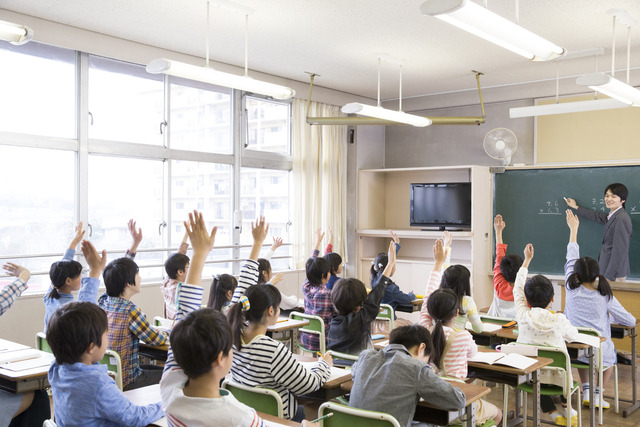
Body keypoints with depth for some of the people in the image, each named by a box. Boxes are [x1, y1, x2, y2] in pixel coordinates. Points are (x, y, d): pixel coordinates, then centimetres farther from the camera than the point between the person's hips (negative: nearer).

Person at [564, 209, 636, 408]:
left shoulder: (572, 290, -7)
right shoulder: (605, 297, -10)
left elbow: (571, 259, 6)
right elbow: (630, 321, 0)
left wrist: (573, 229, 16)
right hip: (599, 353, -1)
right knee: (612, 357, 34)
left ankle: (586, 392, 26)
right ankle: (599, 396, 25)